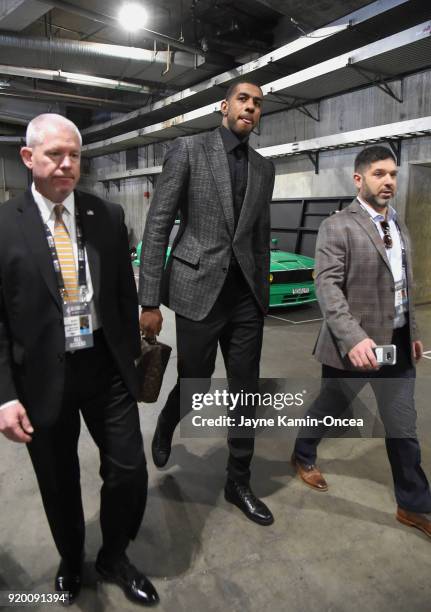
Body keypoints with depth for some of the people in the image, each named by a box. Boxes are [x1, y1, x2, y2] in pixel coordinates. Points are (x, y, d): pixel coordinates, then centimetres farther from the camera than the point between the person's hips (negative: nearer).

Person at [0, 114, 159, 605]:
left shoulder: (108, 216, 1)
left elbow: (125, 292, 7)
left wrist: (130, 356, 8)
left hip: (106, 367, 2)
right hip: (42, 375, -1)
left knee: (129, 472, 7)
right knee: (59, 485, 17)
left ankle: (114, 557, 38)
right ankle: (70, 561, 47)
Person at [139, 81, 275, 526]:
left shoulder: (264, 168, 13)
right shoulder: (188, 148, -2)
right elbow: (157, 226, -6)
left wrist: (264, 295, 15)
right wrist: (149, 302, -11)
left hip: (246, 297, 5)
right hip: (199, 291, -4)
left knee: (246, 393, 8)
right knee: (193, 386, 7)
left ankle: (238, 483, 27)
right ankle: (166, 427, 43)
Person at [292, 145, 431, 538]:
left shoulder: (399, 226, 13)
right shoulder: (337, 227, -12)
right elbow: (327, 287, -21)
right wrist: (354, 338, -31)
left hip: (396, 344, 7)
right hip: (353, 345, -6)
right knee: (329, 410, 15)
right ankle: (303, 457, 44)